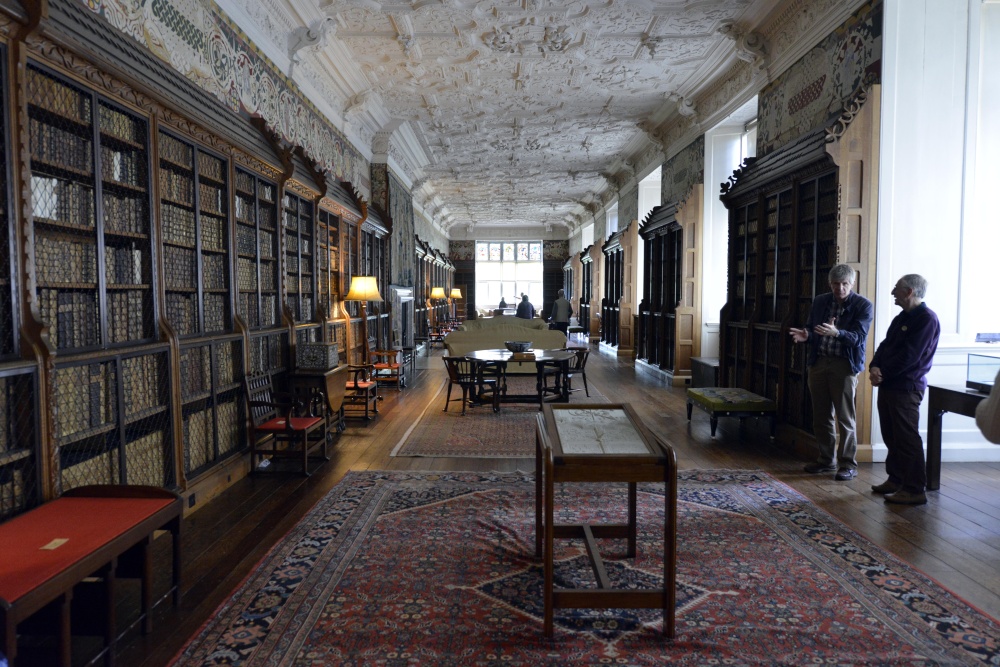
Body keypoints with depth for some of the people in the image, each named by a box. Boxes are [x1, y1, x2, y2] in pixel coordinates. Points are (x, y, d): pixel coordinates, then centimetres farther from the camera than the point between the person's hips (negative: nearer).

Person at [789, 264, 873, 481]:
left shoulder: (863, 305, -5)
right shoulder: (820, 302, 10)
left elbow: (859, 337, -15)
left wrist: (836, 333, -33)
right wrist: (806, 335, -9)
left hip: (844, 365, -5)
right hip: (818, 363, 5)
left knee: (845, 417, 0)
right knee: (821, 416, 11)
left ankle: (848, 464, 11)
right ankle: (827, 459, 24)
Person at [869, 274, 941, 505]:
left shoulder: (927, 319, -12)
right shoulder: (902, 318, 17)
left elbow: (908, 356, -18)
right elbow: (885, 346, 14)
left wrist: (882, 373, -12)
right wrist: (874, 367, -4)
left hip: (906, 387, -9)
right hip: (888, 385, 9)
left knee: (907, 438, -5)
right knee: (891, 436, 15)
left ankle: (914, 490, 1)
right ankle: (896, 479, 26)